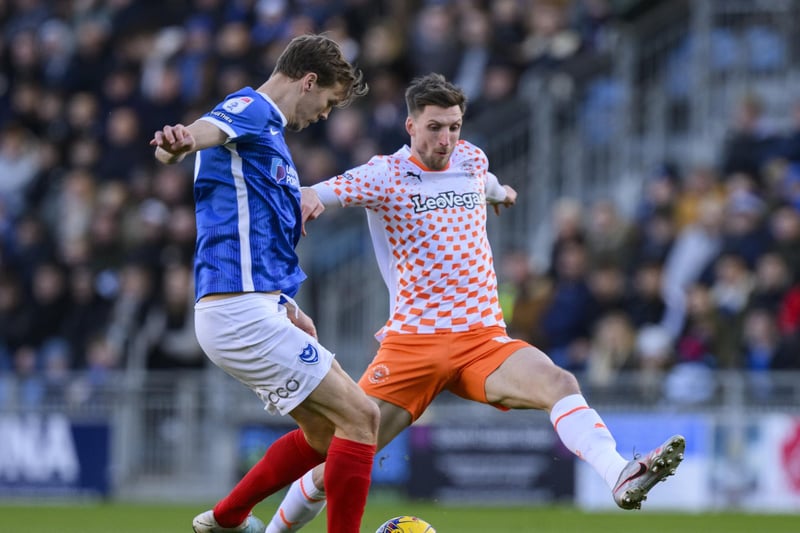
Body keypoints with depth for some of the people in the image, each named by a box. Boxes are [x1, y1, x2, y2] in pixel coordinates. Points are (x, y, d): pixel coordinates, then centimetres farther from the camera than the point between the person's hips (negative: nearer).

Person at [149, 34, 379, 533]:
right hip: (242, 310, -11)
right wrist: (179, 143, -56)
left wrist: (286, 306, 24)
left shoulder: (268, 129, 24)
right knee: (360, 416, -12)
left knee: (325, 434, 19)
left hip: (257, 308, 11)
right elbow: (206, 130, -33)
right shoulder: (250, 109, -8)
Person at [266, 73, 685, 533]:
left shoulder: (472, 160, 12)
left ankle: (622, 477, -44)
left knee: (560, 383, -27)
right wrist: (307, 198, -42)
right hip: (412, 341, -3)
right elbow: (323, 192, -18)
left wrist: (499, 192, 59)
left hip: (484, 339, 3)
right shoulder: (386, 175, -4)